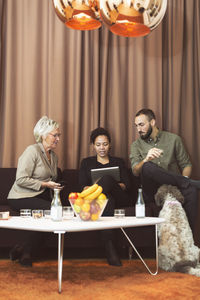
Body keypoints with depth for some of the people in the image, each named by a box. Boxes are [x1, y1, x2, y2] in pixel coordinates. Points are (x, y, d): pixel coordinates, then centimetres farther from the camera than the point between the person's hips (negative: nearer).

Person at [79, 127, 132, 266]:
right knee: (107, 199, -43)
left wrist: (113, 186, -13)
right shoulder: (87, 162, 24)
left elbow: (127, 184, 11)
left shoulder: (119, 162, 25)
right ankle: (110, 250, -57)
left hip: (119, 199, 0)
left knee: (107, 177, -35)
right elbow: (83, 186, 10)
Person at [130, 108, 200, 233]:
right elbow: (135, 171, -5)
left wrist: (184, 179, -12)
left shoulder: (174, 139, 10)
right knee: (147, 167, -30)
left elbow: (186, 165, 9)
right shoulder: (137, 145, 10)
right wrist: (146, 159, -26)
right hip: (152, 192, 0)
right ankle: (190, 183, -24)